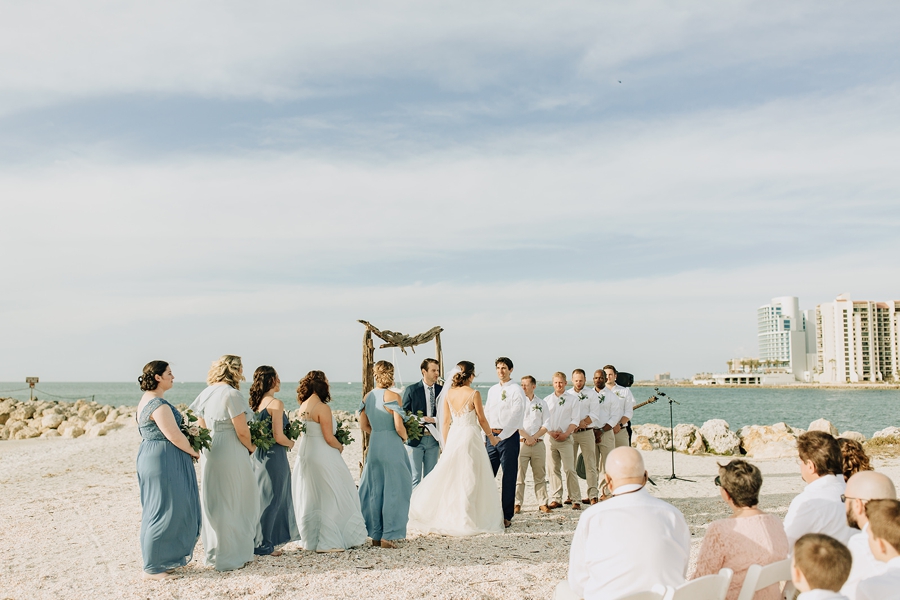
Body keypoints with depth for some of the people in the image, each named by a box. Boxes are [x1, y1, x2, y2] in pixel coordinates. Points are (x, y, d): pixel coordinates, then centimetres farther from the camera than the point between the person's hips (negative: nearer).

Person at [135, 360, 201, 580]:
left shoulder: (146, 400, 12)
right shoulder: (158, 404, -20)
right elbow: (174, 436, -20)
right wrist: (194, 452, -4)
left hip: (151, 456, 11)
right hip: (163, 461, -11)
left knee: (157, 510, 17)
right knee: (164, 512, -2)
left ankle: (164, 559, 26)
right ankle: (152, 568, 7)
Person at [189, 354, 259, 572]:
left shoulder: (206, 393, 6)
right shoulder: (232, 394, -16)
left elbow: (203, 427, 12)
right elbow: (242, 432, -15)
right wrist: (250, 447, 3)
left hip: (209, 454, 7)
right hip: (231, 455, -7)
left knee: (213, 503, 16)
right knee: (233, 504, 4)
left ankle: (213, 552, 28)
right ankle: (231, 556, 13)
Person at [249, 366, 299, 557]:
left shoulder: (256, 403, 7)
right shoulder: (276, 403, -16)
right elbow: (278, 437, -19)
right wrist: (291, 443, -2)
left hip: (259, 455, 8)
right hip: (274, 456, -8)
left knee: (262, 497, 18)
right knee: (271, 500, 2)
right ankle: (263, 545, 10)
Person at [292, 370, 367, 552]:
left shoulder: (303, 407, 7)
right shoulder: (322, 408, -17)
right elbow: (329, 438, -18)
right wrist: (340, 447, 2)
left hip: (305, 454, 8)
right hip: (322, 456, -8)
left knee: (309, 498, 16)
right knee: (329, 497, 1)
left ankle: (310, 538, 25)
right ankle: (327, 542, 4)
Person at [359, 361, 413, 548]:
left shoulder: (368, 397, 6)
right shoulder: (393, 396, -13)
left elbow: (363, 425, 11)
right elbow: (399, 427, -16)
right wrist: (405, 437, 3)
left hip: (374, 446, 6)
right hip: (392, 446, -6)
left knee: (375, 490, 13)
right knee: (393, 490, 3)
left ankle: (376, 535, 20)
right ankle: (388, 536, 5)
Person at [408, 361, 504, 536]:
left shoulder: (448, 393, 3)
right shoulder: (474, 394, -10)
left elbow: (445, 421, 7)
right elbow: (481, 419, -3)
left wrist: (445, 444, 16)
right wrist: (491, 436, 13)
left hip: (453, 436, 5)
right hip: (470, 436, -5)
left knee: (449, 478, 11)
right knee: (469, 479, 3)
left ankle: (446, 517, 13)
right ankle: (466, 520, 7)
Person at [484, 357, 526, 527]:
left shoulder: (516, 390, -5)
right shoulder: (492, 390, 15)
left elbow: (515, 416, -13)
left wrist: (501, 435, -18)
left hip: (509, 436, -6)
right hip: (492, 436, 6)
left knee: (509, 477, 0)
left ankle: (507, 516, 6)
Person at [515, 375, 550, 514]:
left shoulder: (541, 403, 11)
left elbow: (546, 425, 5)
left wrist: (533, 437, -7)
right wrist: (526, 437, -9)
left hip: (538, 444, 2)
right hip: (521, 443, -2)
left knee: (540, 476, 6)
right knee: (519, 475, -5)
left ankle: (542, 503, 12)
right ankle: (517, 504, 1)